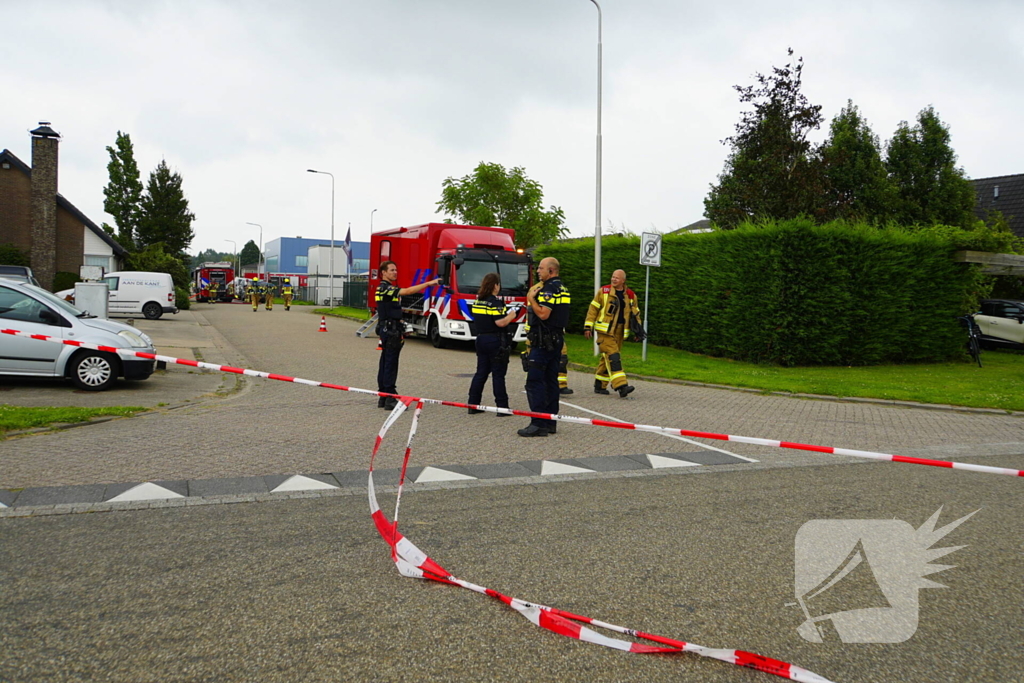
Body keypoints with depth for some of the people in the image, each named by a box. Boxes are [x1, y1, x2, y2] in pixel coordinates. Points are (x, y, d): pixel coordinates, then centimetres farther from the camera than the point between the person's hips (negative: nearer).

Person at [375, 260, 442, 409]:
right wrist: (429, 283, -32)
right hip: (391, 330, -10)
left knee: (385, 363, 11)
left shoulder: (385, 288, 18)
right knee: (390, 363, -8)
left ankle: (383, 397, 16)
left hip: (387, 330, 10)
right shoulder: (385, 288, -14)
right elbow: (408, 291, -29)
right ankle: (390, 398, -7)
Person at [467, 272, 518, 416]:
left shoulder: (477, 301, 9)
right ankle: (502, 407, 3)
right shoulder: (495, 302, -15)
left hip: (481, 339, 7)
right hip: (496, 340, -7)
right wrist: (511, 315, -2)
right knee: (498, 375, -2)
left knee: (481, 372, 12)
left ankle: (473, 404, 14)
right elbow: (500, 323, -22)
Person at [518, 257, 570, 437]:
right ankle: (550, 422, 15)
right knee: (551, 380, 12)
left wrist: (531, 299, -12)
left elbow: (543, 314, -24)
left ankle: (538, 424, -12)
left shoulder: (548, 289, -15)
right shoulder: (562, 289, 17)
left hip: (543, 341, -10)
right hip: (557, 339, 10)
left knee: (535, 381, -9)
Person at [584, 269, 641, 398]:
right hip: (605, 330, -4)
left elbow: (635, 313, 17)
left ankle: (599, 386, 19)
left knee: (607, 358, 9)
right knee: (612, 356, -15)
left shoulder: (631, 295, 9)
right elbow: (593, 308, 0)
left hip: (619, 332, 5)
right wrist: (588, 326, -4)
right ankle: (621, 386, -23)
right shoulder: (603, 291, -2)